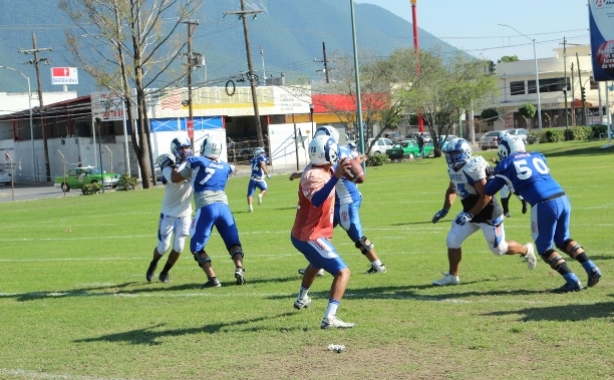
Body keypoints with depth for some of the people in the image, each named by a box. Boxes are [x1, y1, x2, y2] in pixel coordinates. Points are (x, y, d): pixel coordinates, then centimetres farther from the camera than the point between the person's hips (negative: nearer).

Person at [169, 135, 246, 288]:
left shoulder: (196, 162, 5)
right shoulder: (225, 167, 17)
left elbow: (175, 179, 18)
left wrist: (173, 167, 38)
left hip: (206, 208, -4)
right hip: (223, 206, 4)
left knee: (197, 247, 8)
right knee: (233, 242, 16)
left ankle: (213, 279, -4)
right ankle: (239, 268, -10)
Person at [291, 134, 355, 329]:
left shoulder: (324, 169, 3)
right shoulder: (314, 176, -25)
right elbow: (317, 200, -48)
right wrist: (336, 177, -55)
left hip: (304, 233, 11)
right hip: (310, 237, -11)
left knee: (316, 264, 39)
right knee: (343, 272, -17)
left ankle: (302, 299, 63)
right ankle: (329, 318, -28)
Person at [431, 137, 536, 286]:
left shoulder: (473, 169, -28)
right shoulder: (454, 169, 1)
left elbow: (486, 196, -27)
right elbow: (451, 190, 20)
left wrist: (469, 214, -27)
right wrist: (445, 210, 9)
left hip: (488, 215, -8)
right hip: (470, 213, 8)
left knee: (499, 249, 5)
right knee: (452, 241, 1)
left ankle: (526, 250, 33)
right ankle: (452, 276, 14)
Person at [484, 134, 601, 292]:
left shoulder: (506, 165, 8)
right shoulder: (537, 157, 23)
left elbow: (489, 191, 20)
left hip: (544, 205, -6)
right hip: (563, 199, 6)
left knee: (545, 248, 10)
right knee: (563, 240, 26)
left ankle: (572, 281, 2)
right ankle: (592, 269, 16)